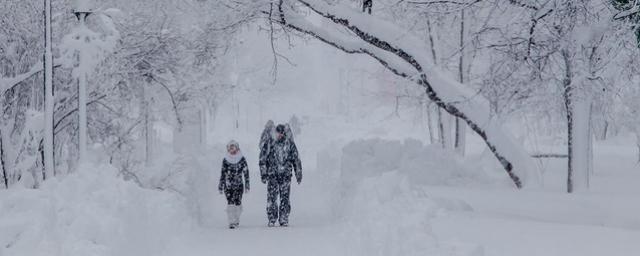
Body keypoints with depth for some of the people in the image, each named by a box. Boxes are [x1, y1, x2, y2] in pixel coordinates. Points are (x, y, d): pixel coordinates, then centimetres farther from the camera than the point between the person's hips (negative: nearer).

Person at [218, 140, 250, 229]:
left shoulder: (242, 159, 1)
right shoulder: (225, 160, 3)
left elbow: (246, 173, 3)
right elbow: (222, 174, 7)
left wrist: (247, 186, 0)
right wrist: (220, 186, 7)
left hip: (239, 185, 0)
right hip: (228, 186, 0)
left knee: (237, 203, -5)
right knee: (230, 203, -12)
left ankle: (236, 220, 17)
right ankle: (232, 222, -10)